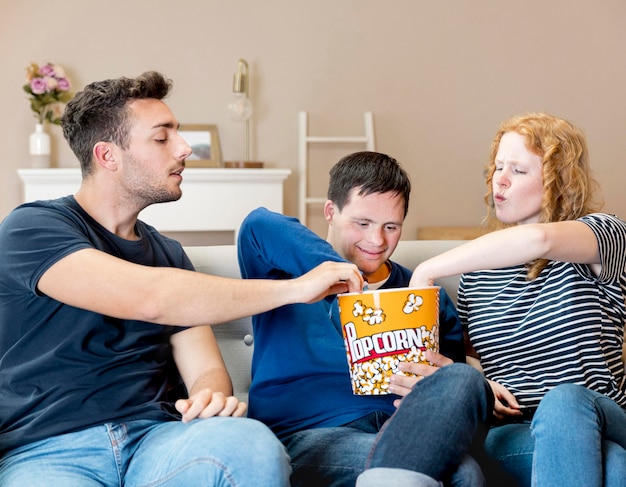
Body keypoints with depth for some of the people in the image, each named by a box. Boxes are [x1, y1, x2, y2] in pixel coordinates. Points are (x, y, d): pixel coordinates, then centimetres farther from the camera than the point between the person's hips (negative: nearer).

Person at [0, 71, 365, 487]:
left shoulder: (168, 253, 20)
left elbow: (206, 369, 12)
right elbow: (149, 298, -19)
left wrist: (212, 396, -14)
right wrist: (296, 287, -13)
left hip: (156, 438, 4)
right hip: (48, 452, -4)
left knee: (253, 445, -29)